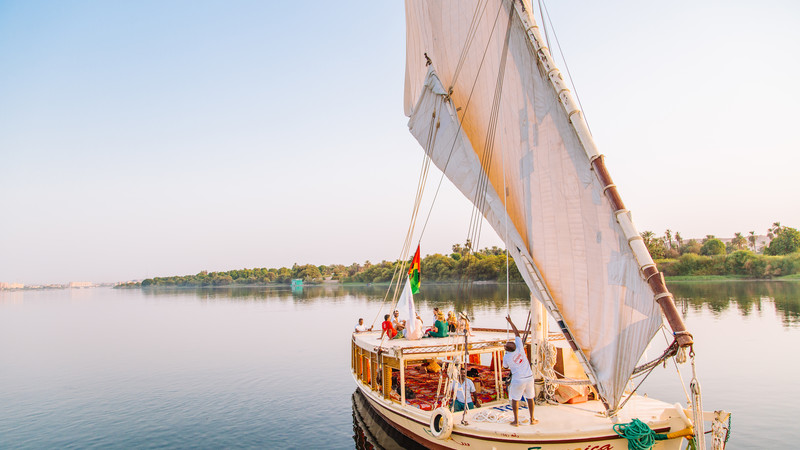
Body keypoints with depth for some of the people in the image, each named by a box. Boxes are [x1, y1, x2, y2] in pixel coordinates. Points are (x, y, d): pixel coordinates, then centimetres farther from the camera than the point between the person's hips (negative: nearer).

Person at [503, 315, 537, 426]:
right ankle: (532, 419, 25)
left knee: (515, 399, 11)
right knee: (530, 398, 16)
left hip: (517, 379, -3)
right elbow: (517, 333, 4)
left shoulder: (506, 357, -10)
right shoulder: (520, 348, -8)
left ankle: (516, 421, 13)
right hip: (529, 377, 3)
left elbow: (506, 366, 12)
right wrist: (510, 322, 11)